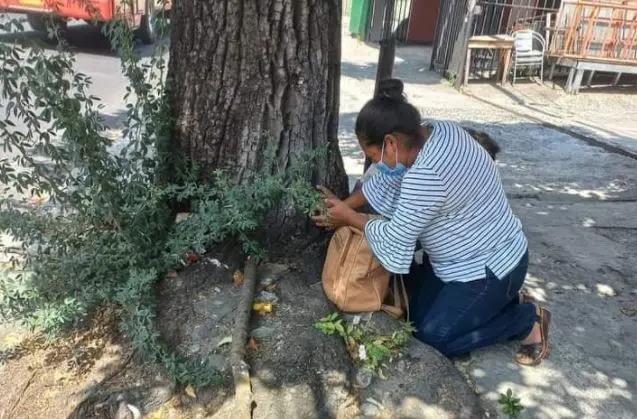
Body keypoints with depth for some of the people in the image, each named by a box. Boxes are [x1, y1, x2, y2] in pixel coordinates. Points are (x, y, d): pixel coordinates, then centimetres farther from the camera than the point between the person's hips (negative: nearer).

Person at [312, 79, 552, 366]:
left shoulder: (426, 175, -35)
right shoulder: (436, 132, -6)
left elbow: (395, 241, -23)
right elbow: (389, 180, 7)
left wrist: (350, 218, -9)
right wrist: (344, 205, 3)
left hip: (489, 268, -9)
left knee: (433, 338, -3)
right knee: (417, 313, 13)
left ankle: (528, 320, 10)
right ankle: (503, 299, 22)